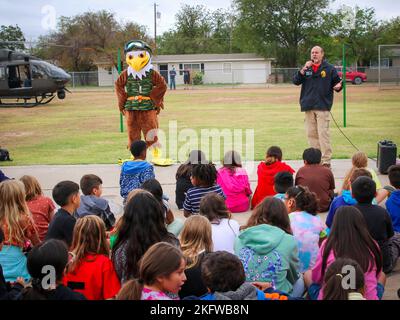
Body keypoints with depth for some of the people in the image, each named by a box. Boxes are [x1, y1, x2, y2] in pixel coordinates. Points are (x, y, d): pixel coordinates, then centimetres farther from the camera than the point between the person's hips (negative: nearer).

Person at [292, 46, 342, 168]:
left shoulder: (329, 69, 3)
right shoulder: (306, 68, 11)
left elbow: (337, 82, 7)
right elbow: (295, 81, 1)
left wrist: (338, 86, -16)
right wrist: (303, 70, -13)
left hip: (323, 106, -4)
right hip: (308, 107, 4)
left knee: (323, 133, -8)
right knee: (311, 134, 9)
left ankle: (326, 161, -5)